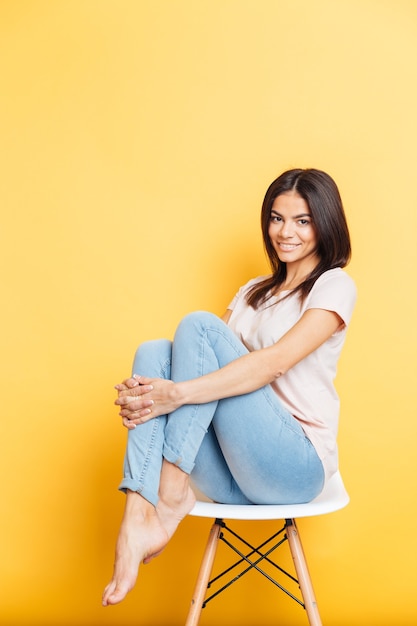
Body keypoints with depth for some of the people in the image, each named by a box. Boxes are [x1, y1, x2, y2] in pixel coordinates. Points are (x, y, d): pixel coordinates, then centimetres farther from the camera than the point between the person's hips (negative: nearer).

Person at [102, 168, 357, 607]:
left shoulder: (334, 285, -1)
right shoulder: (254, 292, 22)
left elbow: (274, 362, -19)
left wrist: (177, 394, -29)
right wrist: (145, 393, -14)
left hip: (297, 465, -6)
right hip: (233, 476, 7)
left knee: (200, 326, -19)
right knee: (153, 351, -14)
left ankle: (172, 496, -22)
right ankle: (137, 519, -29)